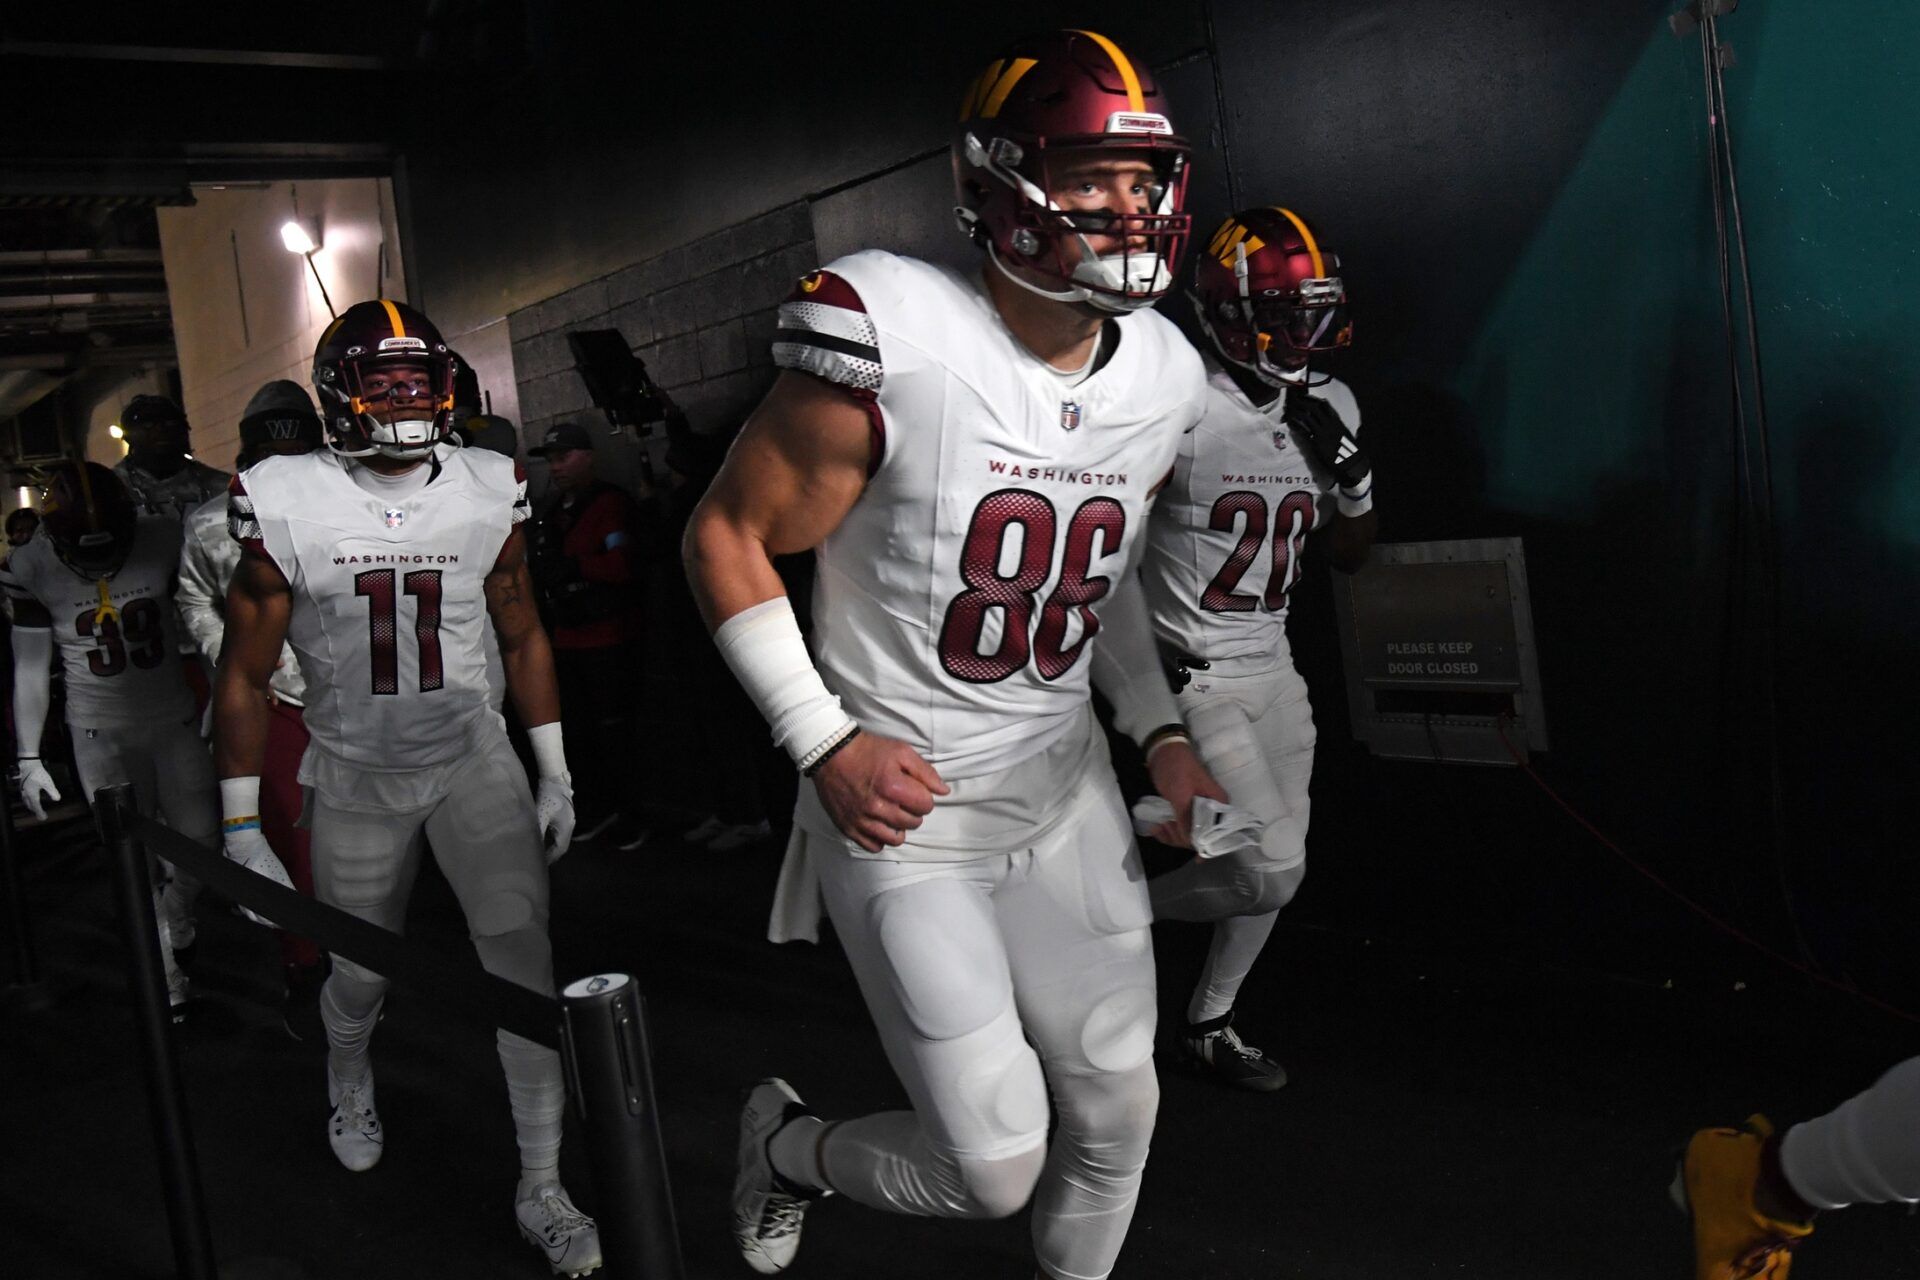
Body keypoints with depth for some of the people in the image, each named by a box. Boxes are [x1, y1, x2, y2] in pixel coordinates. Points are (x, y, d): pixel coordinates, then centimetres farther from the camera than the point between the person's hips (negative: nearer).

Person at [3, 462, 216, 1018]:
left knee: (200, 845, 3)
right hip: (101, 735, -1)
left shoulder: (165, 541, -14)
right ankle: (167, 977, 13)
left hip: (175, 719, 1)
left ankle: (176, 918, 34)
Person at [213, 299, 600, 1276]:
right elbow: (245, 675, -4)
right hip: (355, 774, 0)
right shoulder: (286, 507, -12)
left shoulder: (485, 494, -5)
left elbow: (522, 638, 7)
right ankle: (348, 1081, 52)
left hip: (473, 756, 1)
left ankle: (542, 1191, 4)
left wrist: (554, 775, 7)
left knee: (523, 956, -10)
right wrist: (242, 829, -4)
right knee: (359, 975, 14)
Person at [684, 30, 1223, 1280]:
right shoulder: (894, 345, -21)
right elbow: (728, 537, -11)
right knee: (997, 1163, -1)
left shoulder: (1161, 381, 0)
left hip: (1065, 798, 6)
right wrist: (826, 743, -17)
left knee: (1120, 1115, 15)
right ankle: (789, 1144, 31)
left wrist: (1158, 726, 4)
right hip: (901, 814, -6)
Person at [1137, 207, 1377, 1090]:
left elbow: (1349, 555, 13)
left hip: (1274, 667, 8)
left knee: (1279, 864, 13)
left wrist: (1352, 476, -7)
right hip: (1195, 677, -7)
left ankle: (1208, 1024, 34)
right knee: (1268, 869, -12)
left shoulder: (1330, 410, 4)